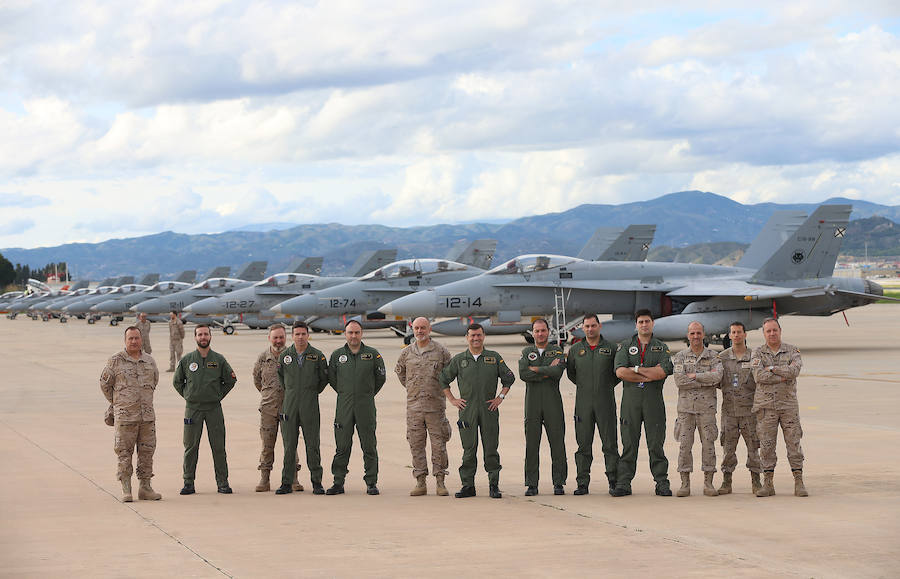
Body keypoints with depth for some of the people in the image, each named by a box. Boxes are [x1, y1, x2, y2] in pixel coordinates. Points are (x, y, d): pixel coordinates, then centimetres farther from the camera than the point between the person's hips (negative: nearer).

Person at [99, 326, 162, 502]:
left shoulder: (149, 360, 8)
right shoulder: (115, 361, -4)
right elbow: (104, 383, 5)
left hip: (147, 414, 4)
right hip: (125, 415, -4)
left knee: (147, 451, 5)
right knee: (124, 453, -2)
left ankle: (145, 488, 12)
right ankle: (126, 490, 4)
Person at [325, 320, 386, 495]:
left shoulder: (373, 354, 2)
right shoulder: (337, 355, 6)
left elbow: (381, 377, 10)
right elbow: (331, 378, 16)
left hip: (366, 406, -1)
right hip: (344, 407, 1)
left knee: (369, 446, 1)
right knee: (342, 446, 2)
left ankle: (371, 483, 7)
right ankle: (338, 482, 7)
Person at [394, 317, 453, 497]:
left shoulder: (441, 352, 0)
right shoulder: (406, 353, 7)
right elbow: (399, 371, 24)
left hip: (435, 405, -2)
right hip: (413, 406, 2)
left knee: (439, 444, -1)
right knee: (416, 444, 2)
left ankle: (440, 482, 5)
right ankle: (420, 483, 7)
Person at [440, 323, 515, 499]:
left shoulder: (494, 358, 7)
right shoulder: (458, 359, 8)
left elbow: (509, 378, 13)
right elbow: (444, 379, 14)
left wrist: (500, 397, 4)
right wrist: (452, 399, 7)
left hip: (489, 410, 0)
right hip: (467, 410, 0)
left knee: (491, 449, 0)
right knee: (469, 449, 1)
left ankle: (494, 486, 5)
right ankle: (468, 486, 6)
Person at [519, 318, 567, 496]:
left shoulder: (558, 351, 9)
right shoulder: (526, 352, 12)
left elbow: (558, 372, -11)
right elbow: (523, 374, -6)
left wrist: (536, 369, -6)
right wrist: (547, 372, -8)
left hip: (553, 403, -1)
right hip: (532, 403, 1)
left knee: (557, 443, -2)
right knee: (531, 444, -1)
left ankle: (559, 483, 3)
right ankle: (531, 484, 3)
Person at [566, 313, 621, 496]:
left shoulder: (611, 348, 5)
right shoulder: (575, 350, 9)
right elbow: (570, 373, 20)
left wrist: (608, 385, 9)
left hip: (605, 403, -1)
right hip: (583, 403, 1)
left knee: (610, 444, -2)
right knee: (583, 445, 2)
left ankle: (614, 481, 2)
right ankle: (582, 483, 5)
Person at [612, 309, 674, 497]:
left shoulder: (661, 348, 12)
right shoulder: (625, 346, 11)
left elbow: (664, 371, -7)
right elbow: (620, 371, -6)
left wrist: (636, 369, -6)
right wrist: (650, 375, -8)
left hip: (654, 399, 0)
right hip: (630, 399, 0)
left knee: (656, 444, -1)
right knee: (629, 443, -1)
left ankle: (662, 483, 1)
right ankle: (623, 483, 1)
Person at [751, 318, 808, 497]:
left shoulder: (792, 351, 5)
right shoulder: (757, 353, 4)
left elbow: (794, 371, -14)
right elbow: (758, 376, -13)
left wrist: (772, 369, -11)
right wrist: (783, 376, -12)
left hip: (788, 404, 0)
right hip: (766, 406, 0)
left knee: (794, 443, -1)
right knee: (766, 445, 0)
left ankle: (799, 483, 3)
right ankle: (768, 484, 6)